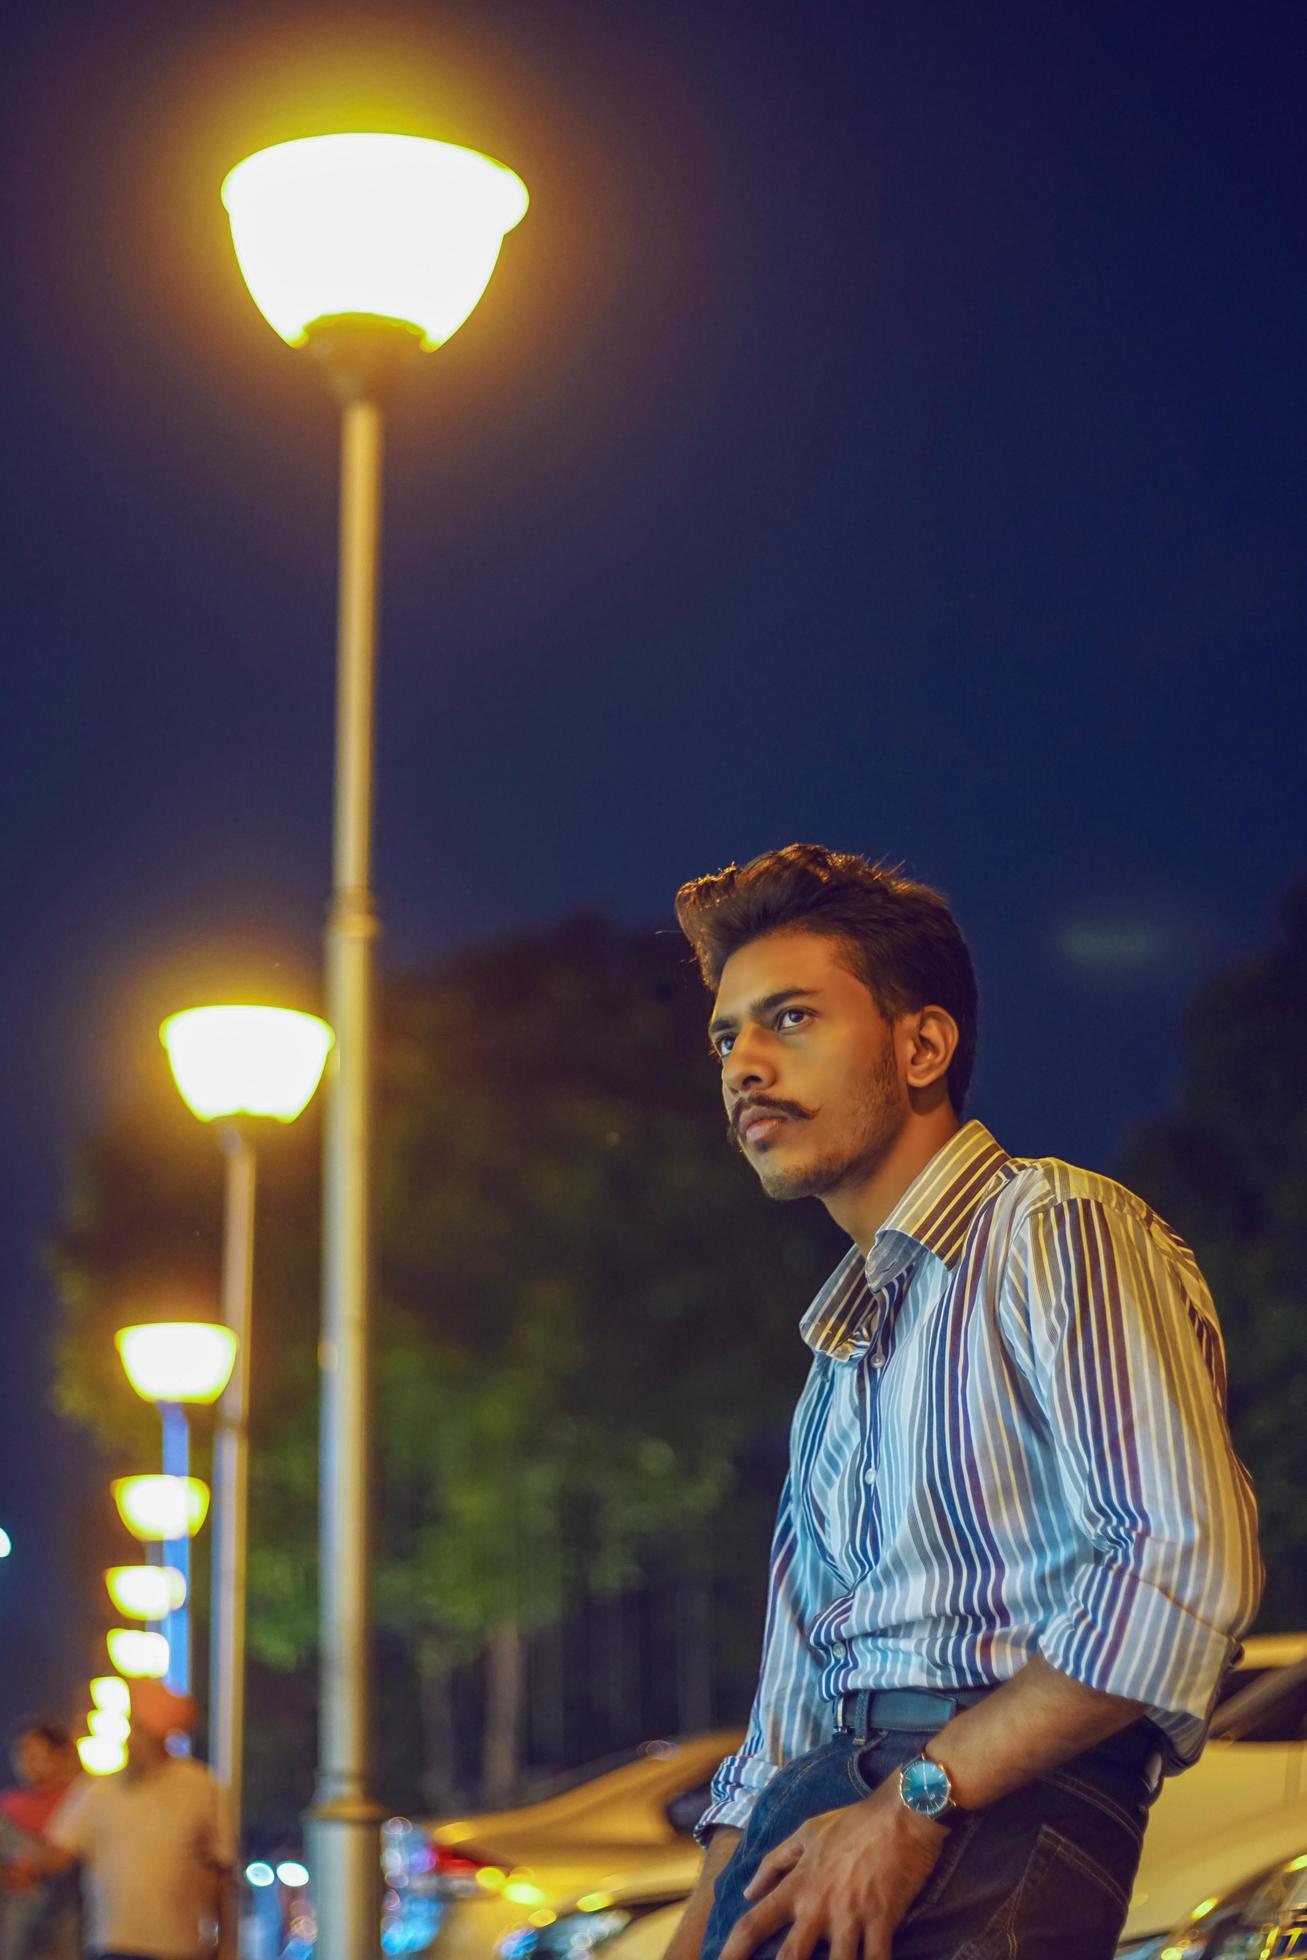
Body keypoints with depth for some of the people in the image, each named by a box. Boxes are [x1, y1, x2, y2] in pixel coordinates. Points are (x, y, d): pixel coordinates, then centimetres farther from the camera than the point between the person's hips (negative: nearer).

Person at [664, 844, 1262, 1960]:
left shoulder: (1056, 1231, 0)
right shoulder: (845, 1345, 26)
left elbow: (1189, 1561, -14)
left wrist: (915, 1803, -15)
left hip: (999, 1819, -7)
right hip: (843, 1789, 7)